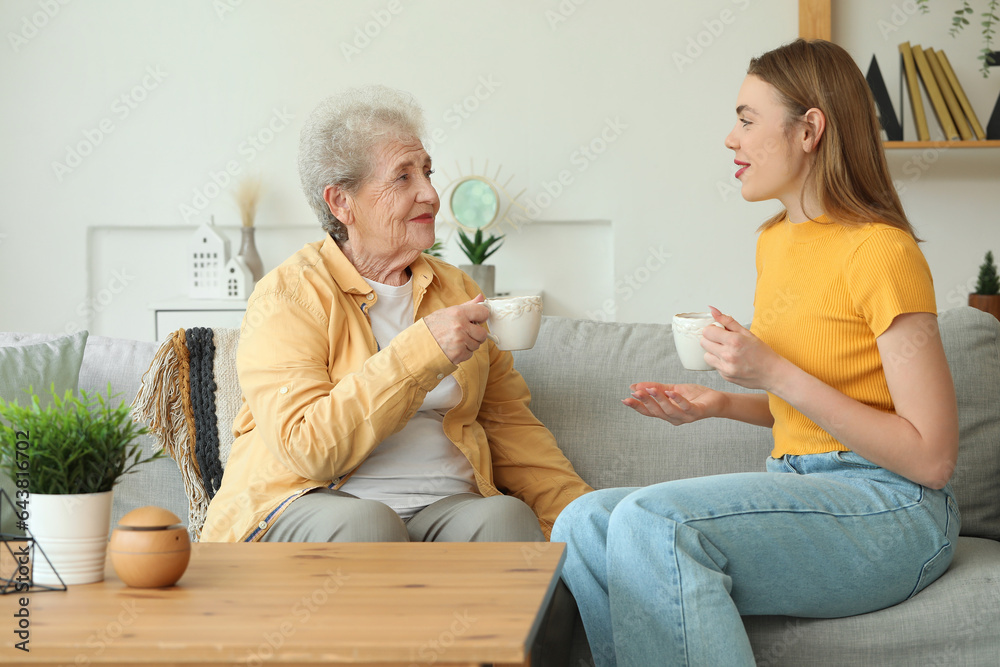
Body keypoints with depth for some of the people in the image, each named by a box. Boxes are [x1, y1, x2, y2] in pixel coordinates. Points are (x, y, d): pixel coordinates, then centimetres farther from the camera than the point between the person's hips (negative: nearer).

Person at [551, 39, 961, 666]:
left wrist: (775, 374, -18)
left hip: (890, 508, -8)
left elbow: (931, 459, -16)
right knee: (583, 526, -13)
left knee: (653, 520, -30)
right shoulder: (775, 241, 13)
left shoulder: (879, 251, -13)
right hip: (801, 492, 8)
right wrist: (721, 403, 3)